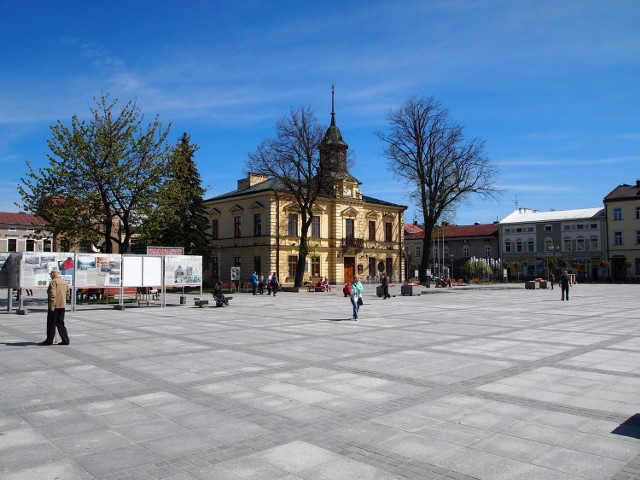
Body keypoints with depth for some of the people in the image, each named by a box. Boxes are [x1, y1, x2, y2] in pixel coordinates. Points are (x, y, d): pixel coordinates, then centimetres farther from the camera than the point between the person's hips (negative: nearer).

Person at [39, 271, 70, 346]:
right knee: (60, 323, 12)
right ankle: (65, 340, 9)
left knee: (51, 324, 2)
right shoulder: (64, 282, 14)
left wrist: (52, 305, -22)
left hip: (55, 306, -8)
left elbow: (53, 294, -20)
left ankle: (49, 341, 9)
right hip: (62, 306, 8)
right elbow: (67, 292, 16)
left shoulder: (54, 281, -11)